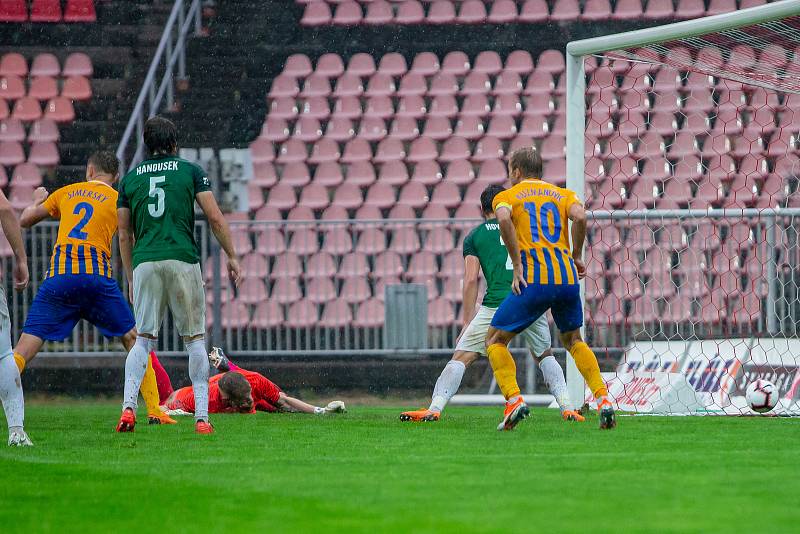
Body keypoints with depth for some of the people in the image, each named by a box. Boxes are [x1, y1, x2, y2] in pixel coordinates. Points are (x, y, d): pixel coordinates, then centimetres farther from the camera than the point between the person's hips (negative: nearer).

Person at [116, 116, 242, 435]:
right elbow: (215, 218, 3)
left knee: (143, 339, 7)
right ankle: (201, 416, 0)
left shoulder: (130, 179, 14)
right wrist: (231, 256, 12)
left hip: (144, 263, 2)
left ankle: (128, 406, -14)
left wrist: (131, 278, 22)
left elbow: (124, 235, 15)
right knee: (195, 338, 7)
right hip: (182, 259, -2)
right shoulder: (190, 171, 8)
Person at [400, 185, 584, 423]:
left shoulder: (474, 236, 13)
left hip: (496, 304, -2)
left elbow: (470, 281, 6)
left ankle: (434, 409, -8)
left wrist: (468, 322, 8)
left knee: (461, 357, 4)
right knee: (545, 356, 24)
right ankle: (566, 408, 9)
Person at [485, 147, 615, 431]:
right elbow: (580, 216, -3)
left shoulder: (506, 196, 12)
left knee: (495, 340, 10)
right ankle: (603, 400, 9)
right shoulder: (562, 194, 20)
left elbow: (503, 218, -12)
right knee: (573, 340, 25)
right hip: (567, 278, 4)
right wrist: (576, 256, 9)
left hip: (533, 280, -4)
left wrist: (517, 265, -11)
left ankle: (514, 399, -10)